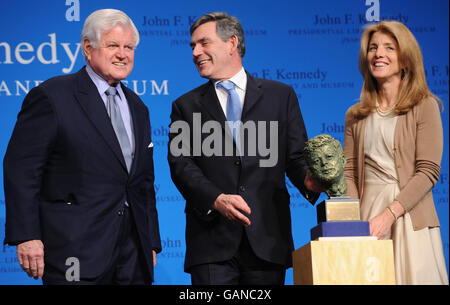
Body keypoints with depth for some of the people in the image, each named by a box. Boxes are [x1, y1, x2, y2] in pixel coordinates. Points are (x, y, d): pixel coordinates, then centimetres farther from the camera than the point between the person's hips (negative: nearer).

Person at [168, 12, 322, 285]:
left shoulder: (281, 96, 13)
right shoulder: (186, 106, 13)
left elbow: (295, 156, 9)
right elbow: (181, 164, 1)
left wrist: (308, 179, -15)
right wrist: (216, 199, -17)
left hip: (267, 237, 0)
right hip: (212, 240, 0)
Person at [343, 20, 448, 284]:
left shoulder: (424, 107, 0)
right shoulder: (356, 115, 13)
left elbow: (428, 171, -8)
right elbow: (349, 173, 10)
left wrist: (388, 215, -17)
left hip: (409, 215, -3)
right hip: (367, 214, 3)